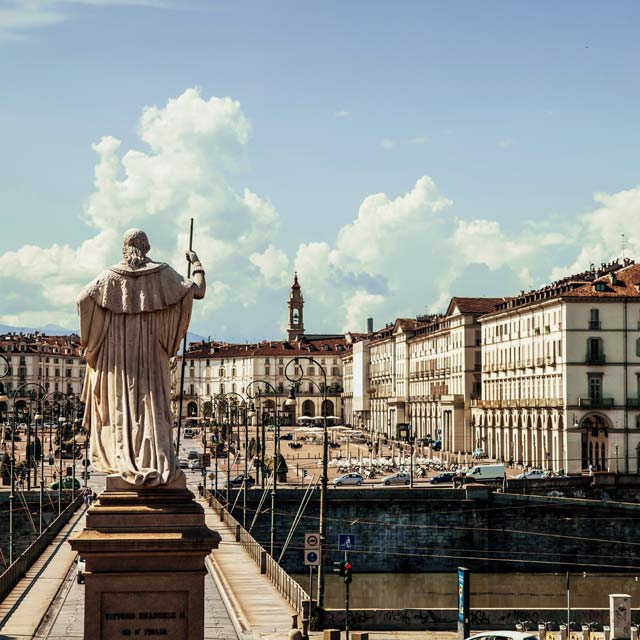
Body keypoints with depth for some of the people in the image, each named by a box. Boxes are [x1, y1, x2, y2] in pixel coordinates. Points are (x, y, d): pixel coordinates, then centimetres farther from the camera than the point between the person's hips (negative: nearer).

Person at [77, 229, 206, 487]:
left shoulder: (111, 275, -4)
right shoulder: (163, 274, -4)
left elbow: (83, 299, -14)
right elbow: (198, 291, -3)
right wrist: (196, 265, 13)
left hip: (118, 351, 0)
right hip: (151, 350, 0)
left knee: (121, 401, 7)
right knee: (152, 401, 1)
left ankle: (122, 459, 3)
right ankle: (157, 460, -8)